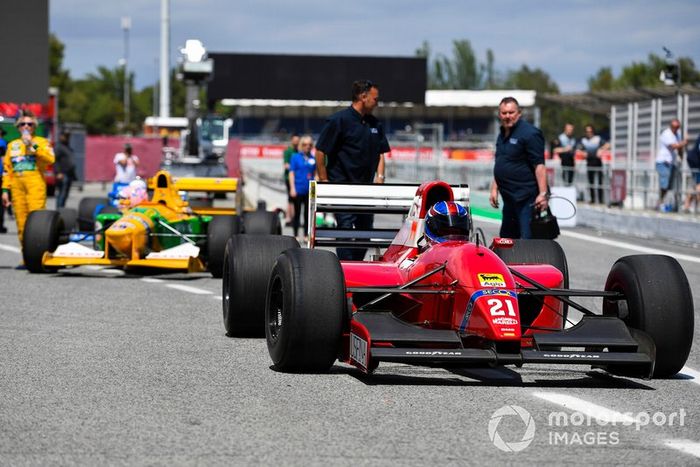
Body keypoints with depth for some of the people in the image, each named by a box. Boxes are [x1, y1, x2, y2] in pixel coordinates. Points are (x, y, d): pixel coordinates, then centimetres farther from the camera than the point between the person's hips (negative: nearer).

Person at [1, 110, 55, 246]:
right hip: (17, 187, 4)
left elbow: (51, 159, -11)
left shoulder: (42, 142, 8)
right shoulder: (12, 145, 20)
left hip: (35, 185, -4)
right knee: (21, 224, 2)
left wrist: (33, 145, -12)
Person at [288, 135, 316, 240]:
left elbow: (315, 173, 12)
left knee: (307, 214, 8)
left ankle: (306, 236, 15)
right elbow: (291, 173, -3)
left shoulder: (312, 158, 6)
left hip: (309, 191, 3)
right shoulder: (295, 157, -2)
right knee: (297, 213, 4)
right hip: (298, 190, -3)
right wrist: (292, 188, -9)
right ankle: (295, 235, 10)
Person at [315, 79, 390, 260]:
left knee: (366, 228, 8)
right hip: (342, 184, -7)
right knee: (346, 227, -12)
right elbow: (320, 151, -10)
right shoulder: (339, 120, -9)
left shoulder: (375, 124, 13)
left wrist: (379, 176, 5)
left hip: (365, 187, 7)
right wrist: (324, 182, -10)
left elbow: (380, 152, 20)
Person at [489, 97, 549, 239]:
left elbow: (539, 165, -17)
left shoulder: (529, 133, -11)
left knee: (528, 238, -14)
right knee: (507, 237, 15)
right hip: (510, 197, 9)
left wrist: (542, 193, -23)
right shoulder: (502, 135, 17)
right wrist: (494, 189, 17)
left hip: (527, 198, -9)